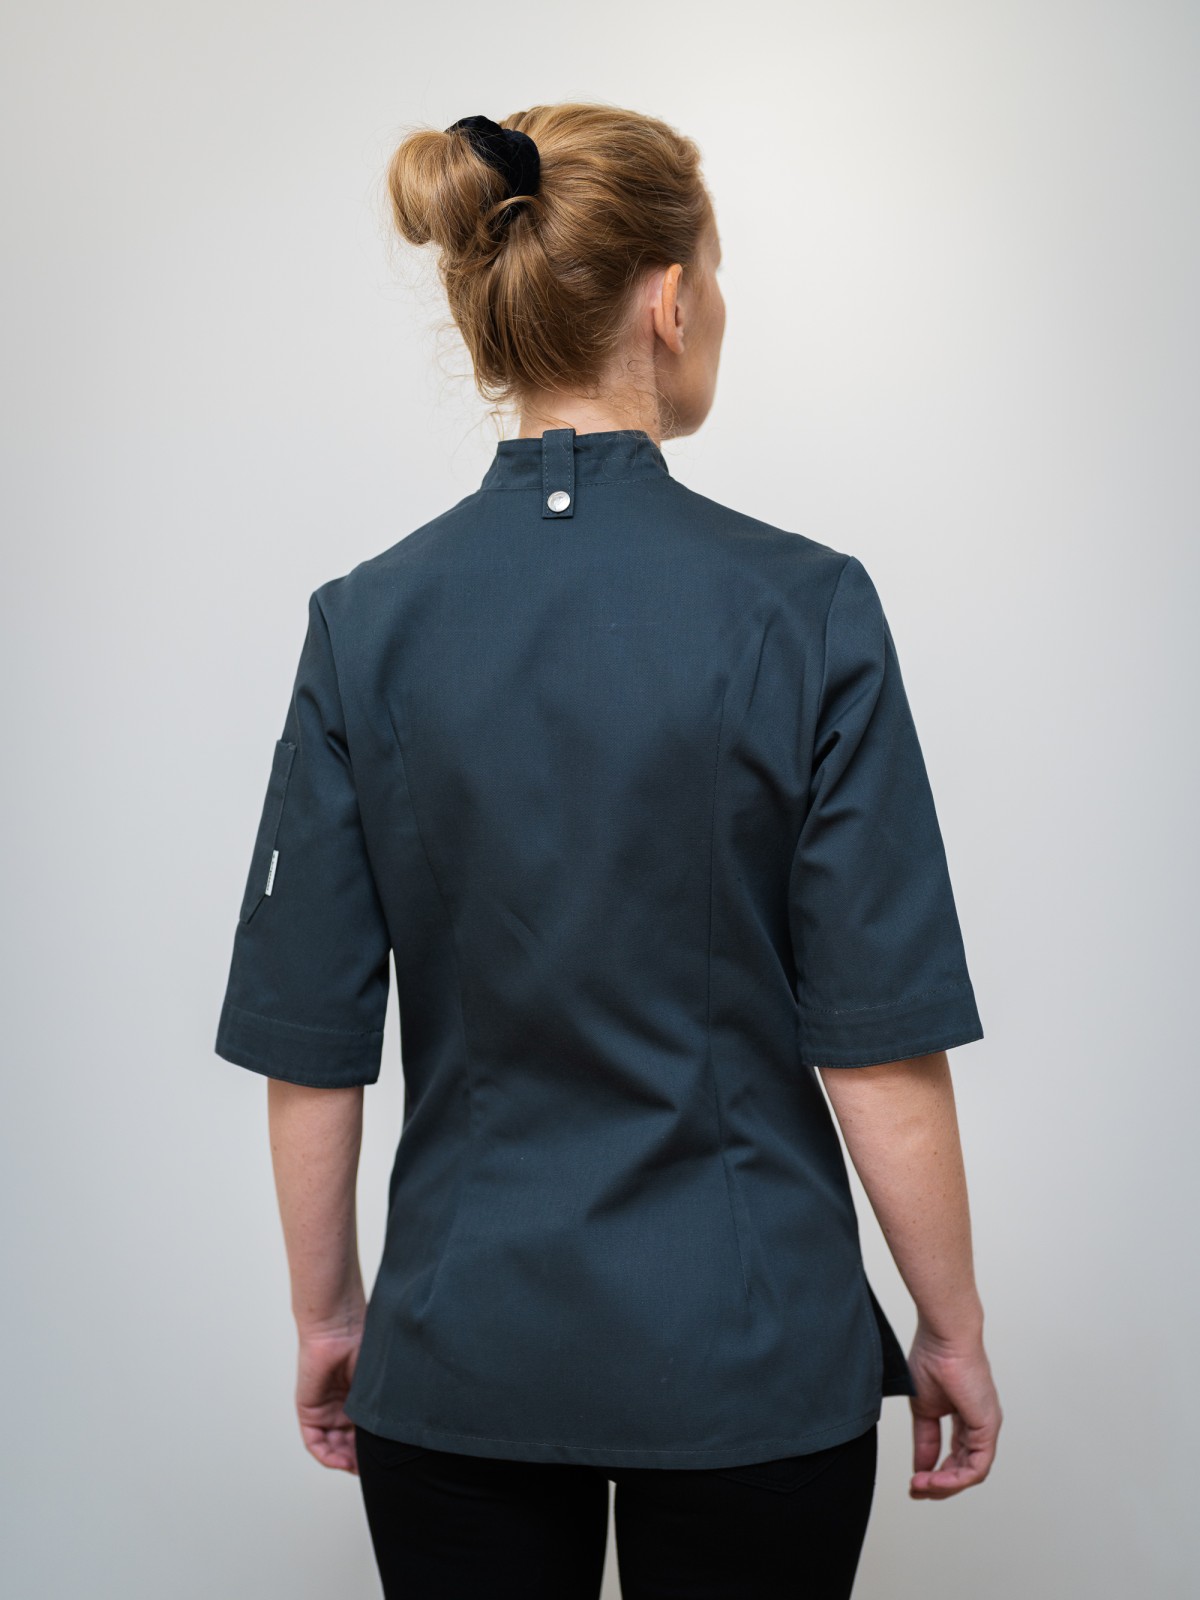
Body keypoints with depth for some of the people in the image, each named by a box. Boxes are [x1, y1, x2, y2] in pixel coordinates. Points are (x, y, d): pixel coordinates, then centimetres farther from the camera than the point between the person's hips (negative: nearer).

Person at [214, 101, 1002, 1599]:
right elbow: (881, 1040, -13)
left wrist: (327, 1310, 10)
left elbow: (309, 1044, -3)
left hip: (463, 1346, 2)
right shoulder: (804, 607, -14)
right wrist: (951, 1328, 0)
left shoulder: (367, 621, -7)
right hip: (750, 1354, -2)